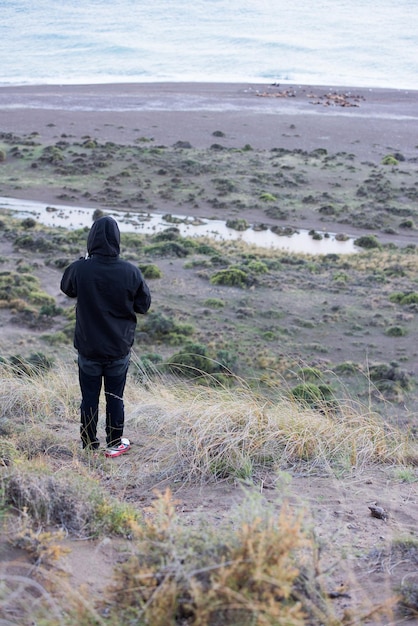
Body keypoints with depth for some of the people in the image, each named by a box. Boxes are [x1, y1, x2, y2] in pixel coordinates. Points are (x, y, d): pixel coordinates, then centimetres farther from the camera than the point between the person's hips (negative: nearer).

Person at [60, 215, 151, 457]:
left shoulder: (79, 269, -16)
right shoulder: (130, 272, -16)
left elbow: (67, 288, 7)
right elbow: (144, 305, -3)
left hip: (88, 348, 0)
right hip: (119, 349, 0)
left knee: (89, 398, 14)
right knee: (115, 398, 14)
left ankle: (89, 445, 24)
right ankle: (115, 444, 25)